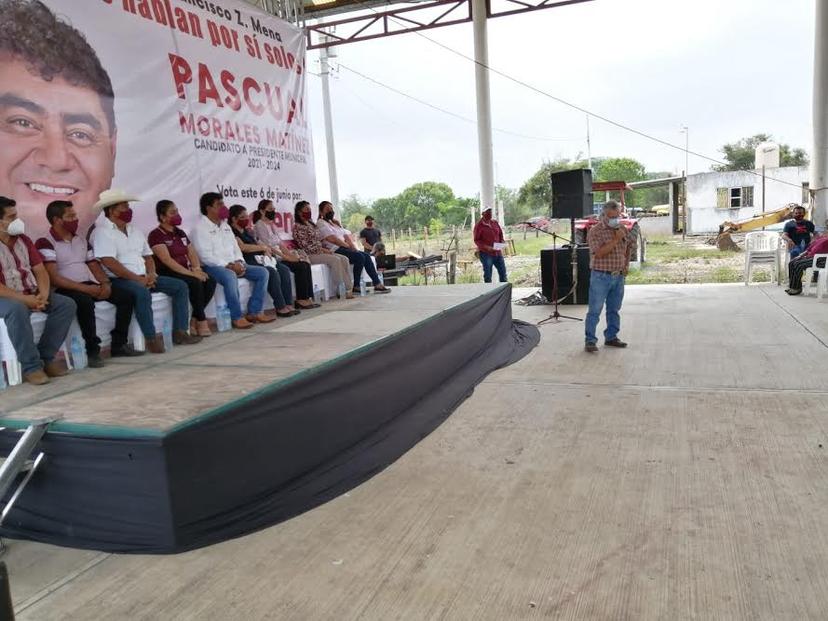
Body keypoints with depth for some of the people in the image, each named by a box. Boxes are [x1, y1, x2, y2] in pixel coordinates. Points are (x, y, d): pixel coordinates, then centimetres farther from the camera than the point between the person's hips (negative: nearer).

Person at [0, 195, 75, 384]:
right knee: (17, 310, -39)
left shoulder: (24, 240, 11)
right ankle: (31, 366, -29)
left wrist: (43, 294, -13)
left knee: (67, 304, -15)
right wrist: (24, 299, -25)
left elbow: (40, 271, 7)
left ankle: (46, 357, -11)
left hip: (32, 294, 6)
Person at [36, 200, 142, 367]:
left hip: (90, 285, 8)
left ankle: (119, 344, -5)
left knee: (126, 297, -8)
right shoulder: (45, 243, -6)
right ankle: (93, 350, -27)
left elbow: (94, 265, 17)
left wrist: (105, 283, -5)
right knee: (85, 302, -39)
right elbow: (53, 278, -16)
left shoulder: (81, 240, 18)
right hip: (66, 289, -7)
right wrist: (84, 288, -21)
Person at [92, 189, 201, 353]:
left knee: (180, 286, -2)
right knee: (142, 292, -38)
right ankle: (151, 338, -29)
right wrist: (138, 279, -19)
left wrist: (151, 274, -2)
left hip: (143, 278, 8)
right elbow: (109, 262, -17)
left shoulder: (134, 231, 20)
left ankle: (180, 332, -6)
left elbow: (148, 256, 20)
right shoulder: (103, 231, -6)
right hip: (118, 280, -8)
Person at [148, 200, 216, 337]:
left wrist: (196, 268, -11)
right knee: (195, 283, -31)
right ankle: (201, 321, -19)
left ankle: (194, 320, -13)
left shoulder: (180, 233, 17)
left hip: (185, 271, 7)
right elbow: (167, 260, -18)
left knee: (210, 282, -18)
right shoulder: (156, 235, -7)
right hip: (167, 274, -7)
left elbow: (192, 253, 12)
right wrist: (191, 273, -25)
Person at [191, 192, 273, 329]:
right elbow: (205, 256, -16)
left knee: (262, 272, -7)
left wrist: (239, 262, -4)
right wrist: (228, 265, -22)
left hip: (233, 265, 8)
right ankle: (237, 317, -31)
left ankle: (255, 312, -10)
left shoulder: (226, 226, 20)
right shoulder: (200, 228, -6)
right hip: (212, 267, -8)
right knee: (230, 276, -39)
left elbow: (235, 248, 18)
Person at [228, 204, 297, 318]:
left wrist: (266, 250, 0)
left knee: (284, 270, -12)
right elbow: (243, 247, -15)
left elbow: (256, 244, 23)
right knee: (272, 272, -30)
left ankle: (288, 304, -19)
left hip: (259, 258, 9)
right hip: (247, 262, -9)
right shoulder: (231, 232, -3)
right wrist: (263, 247, -5)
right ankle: (280, 308, -27)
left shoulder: (246, 231, 25)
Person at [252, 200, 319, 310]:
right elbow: (268, 246, -15)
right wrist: (285, 256, -18)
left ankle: (308, 298, -19)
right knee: (300, 266, -23)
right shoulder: (260, 225, -5)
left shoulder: (272, 224, 22)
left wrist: (290, 254, -1)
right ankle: (301, 300, -17)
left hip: (280, 254, 8)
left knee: (306, 264, -13)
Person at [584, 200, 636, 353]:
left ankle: (611, 337, 24)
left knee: (614, 309, 14)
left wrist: (626, 262, 16)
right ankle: (590, 341, -1)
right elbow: (599, 253, -23)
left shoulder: (622, 229, 9)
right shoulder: (595, 231, -11)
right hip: (601, 277, -6)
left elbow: (631, 244, 26)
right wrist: (616, 240, -21)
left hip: (619, 276, 6)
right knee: (595, 310, -5)